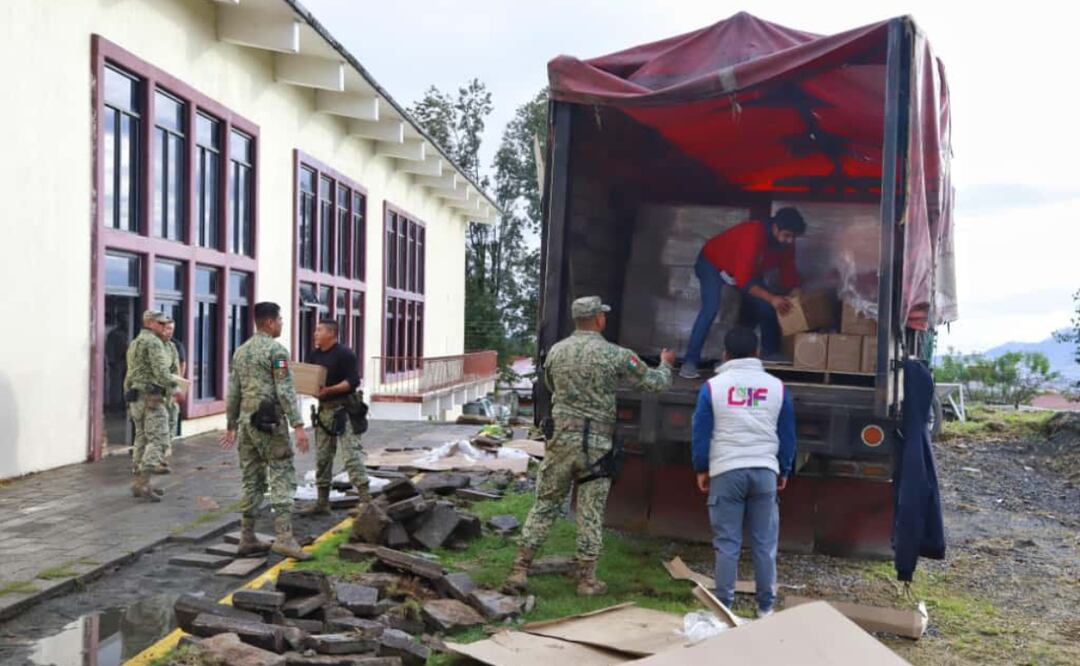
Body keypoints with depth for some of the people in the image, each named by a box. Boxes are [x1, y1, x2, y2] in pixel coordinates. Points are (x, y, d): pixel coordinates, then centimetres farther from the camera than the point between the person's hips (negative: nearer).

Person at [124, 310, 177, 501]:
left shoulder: (134, 343, 20)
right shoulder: (153, 342, -10)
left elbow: (129, 375, 23)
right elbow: (160, 371, -21)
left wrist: (128, 397, 26)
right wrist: (174, 388, -16)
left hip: (135, 397, 10)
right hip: (151, 397, -10)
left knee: (142, 439, 13)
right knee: (158, 440, -10)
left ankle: (140, 483, 15)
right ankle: (142, 482, -17)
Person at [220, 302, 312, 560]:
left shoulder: (241, 351, 15)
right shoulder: (276, 349, -9)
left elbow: (233, 393, 16)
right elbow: (285, 391, -16)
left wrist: (231, 426, 21)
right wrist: (298, 425, -17)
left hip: (246, 421, 8)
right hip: (269, 422, -8)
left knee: (252, 481, 12)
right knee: (282, 478, -7)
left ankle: (247, 539, 14)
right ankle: (284, 538, -13)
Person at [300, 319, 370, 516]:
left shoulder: (344, 354, -11)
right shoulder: (315, 355, 13)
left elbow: (353, 381, -18)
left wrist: (329, 390, -27)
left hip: (344, 410, -8)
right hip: (324, 409, 8)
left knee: (351, 453, -12)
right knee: (322, 456, 12)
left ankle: (365, 498, -11)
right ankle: (322, 502, 21)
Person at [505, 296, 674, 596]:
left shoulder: (555, 351, 4)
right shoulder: (614, 354, -7)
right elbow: (655, 382, 3)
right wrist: (665, 363, 24)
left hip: (561, 438, 3)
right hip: (596, 444, -3)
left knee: (544, 505, 11)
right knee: (591, 513, 7)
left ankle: (519, 571, 11)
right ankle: (587, 579, 16)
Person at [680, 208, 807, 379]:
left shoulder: (786, 243, -16)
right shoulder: (753, 235, -39)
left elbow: (789, 275, -7)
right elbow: (743, 280, -43)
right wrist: (771, 298, -50)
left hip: (748, 271, 7)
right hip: (713, 263, -7)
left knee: (766, 308, -3)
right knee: (711, 308, -26)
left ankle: (771, 357, 13)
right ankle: (690, 362, -23)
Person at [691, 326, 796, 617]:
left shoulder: (713, 386, -1)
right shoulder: (777, 387, 5)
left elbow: (701, 433, 2)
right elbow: (787, 435, 11)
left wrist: (701, 469, 14)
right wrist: (784, 471, 22)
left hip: (726, 472, -1)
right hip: (765, 471, 2)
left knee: (727, 543, 4)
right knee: (764, 543, 9)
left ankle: (724, 606, 9)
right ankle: (766, 606, 16)